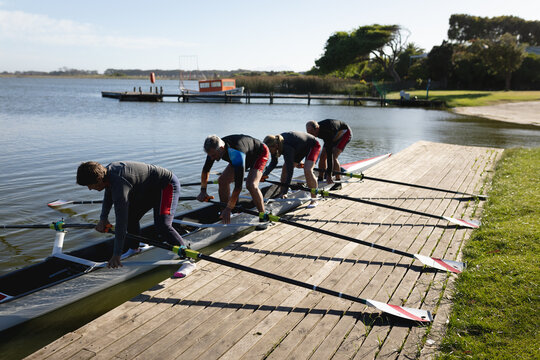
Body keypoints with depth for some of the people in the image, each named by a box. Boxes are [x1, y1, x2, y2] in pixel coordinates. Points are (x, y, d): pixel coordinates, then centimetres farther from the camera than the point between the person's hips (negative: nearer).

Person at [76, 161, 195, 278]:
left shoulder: (120, 185, -32)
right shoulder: (108, 170, -3)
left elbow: (121, 223, -32)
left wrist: (116, 255, -28)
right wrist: (103, 218, 11)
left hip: (167, 185, -10)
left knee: (162, 225, -25)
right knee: (130, 216, 15)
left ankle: (188, 261, -20)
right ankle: (134, 248, 38)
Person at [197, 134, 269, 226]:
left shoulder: (236, 153, -45)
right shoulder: (214, 148, -23)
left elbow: (238, 186, -44)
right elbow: (206, 170, -2)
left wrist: (228, 209, -40)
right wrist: (203, 190, -4)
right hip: (246, 156, 8)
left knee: (251, 185, -30)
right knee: (222, 181, -4)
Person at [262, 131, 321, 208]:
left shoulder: (287, 148, -41)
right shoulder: (275, 142, -18)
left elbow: (290, 170, -42)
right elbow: (273, 162, -4)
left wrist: (285, 191, -44)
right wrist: (265, 174, -20)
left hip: (312, 146, -8)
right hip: (300, 148, 8)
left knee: (307, 171, -26)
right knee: (285, 169, -1)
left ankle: (314, 199, -16)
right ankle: (281, 196, 8)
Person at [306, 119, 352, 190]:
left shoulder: (327, 131, -41)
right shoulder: (313, 130, -20)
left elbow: (329, 152, -43)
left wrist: (329, 174, -43)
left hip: (344, 133, -7)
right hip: (334, 136, 7)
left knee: (333, 156, -22)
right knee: (323, 156, -4)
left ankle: (338, 183, -14)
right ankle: (320, 179, 9)